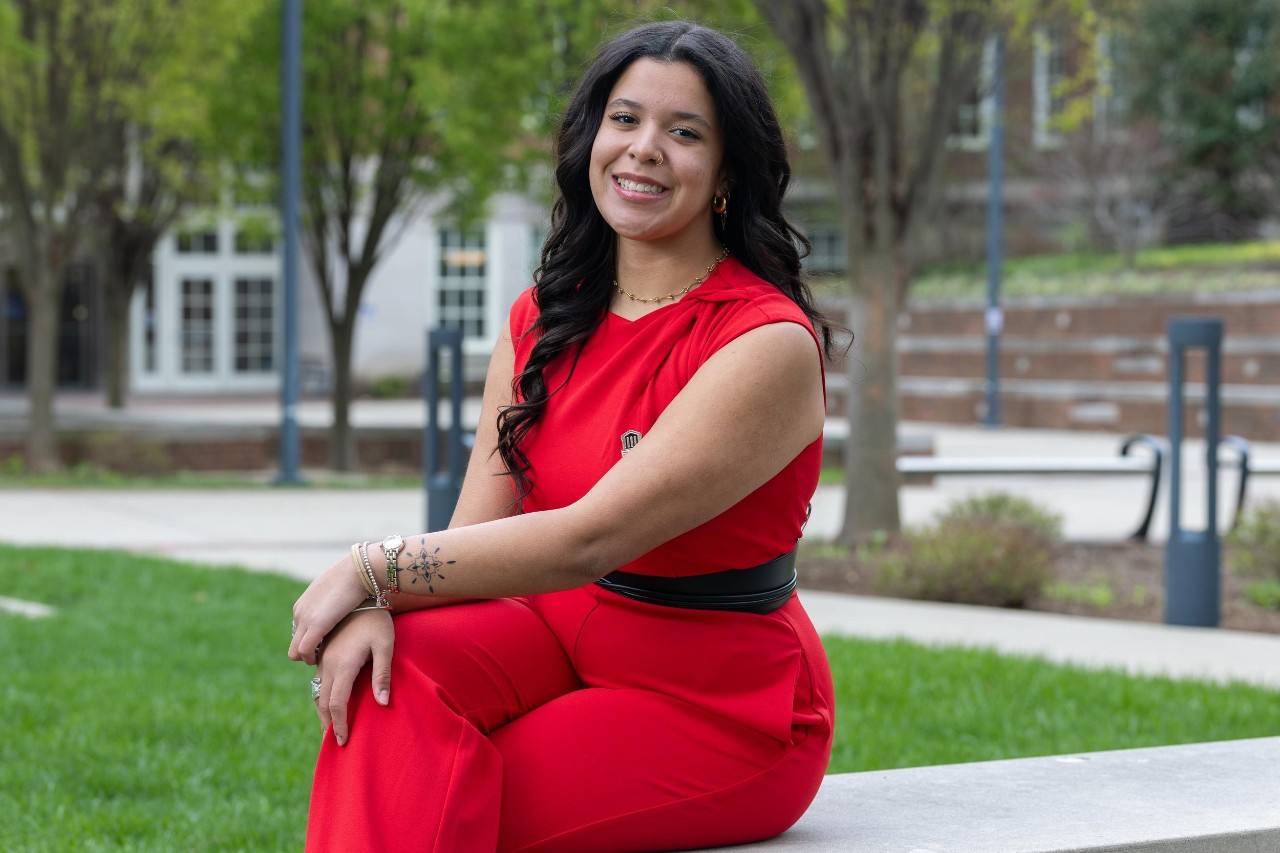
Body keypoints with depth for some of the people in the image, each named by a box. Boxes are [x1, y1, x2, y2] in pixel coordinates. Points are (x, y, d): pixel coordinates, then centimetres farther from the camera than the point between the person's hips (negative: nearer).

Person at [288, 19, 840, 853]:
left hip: (723, 705, -5)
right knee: (396, 665, -25)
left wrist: (372, 567, -18)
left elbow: (590, 538, -23)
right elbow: (475, 529, -1)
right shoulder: (540, 322, 7)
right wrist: (373, 603, -23)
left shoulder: (770, 345, -16)